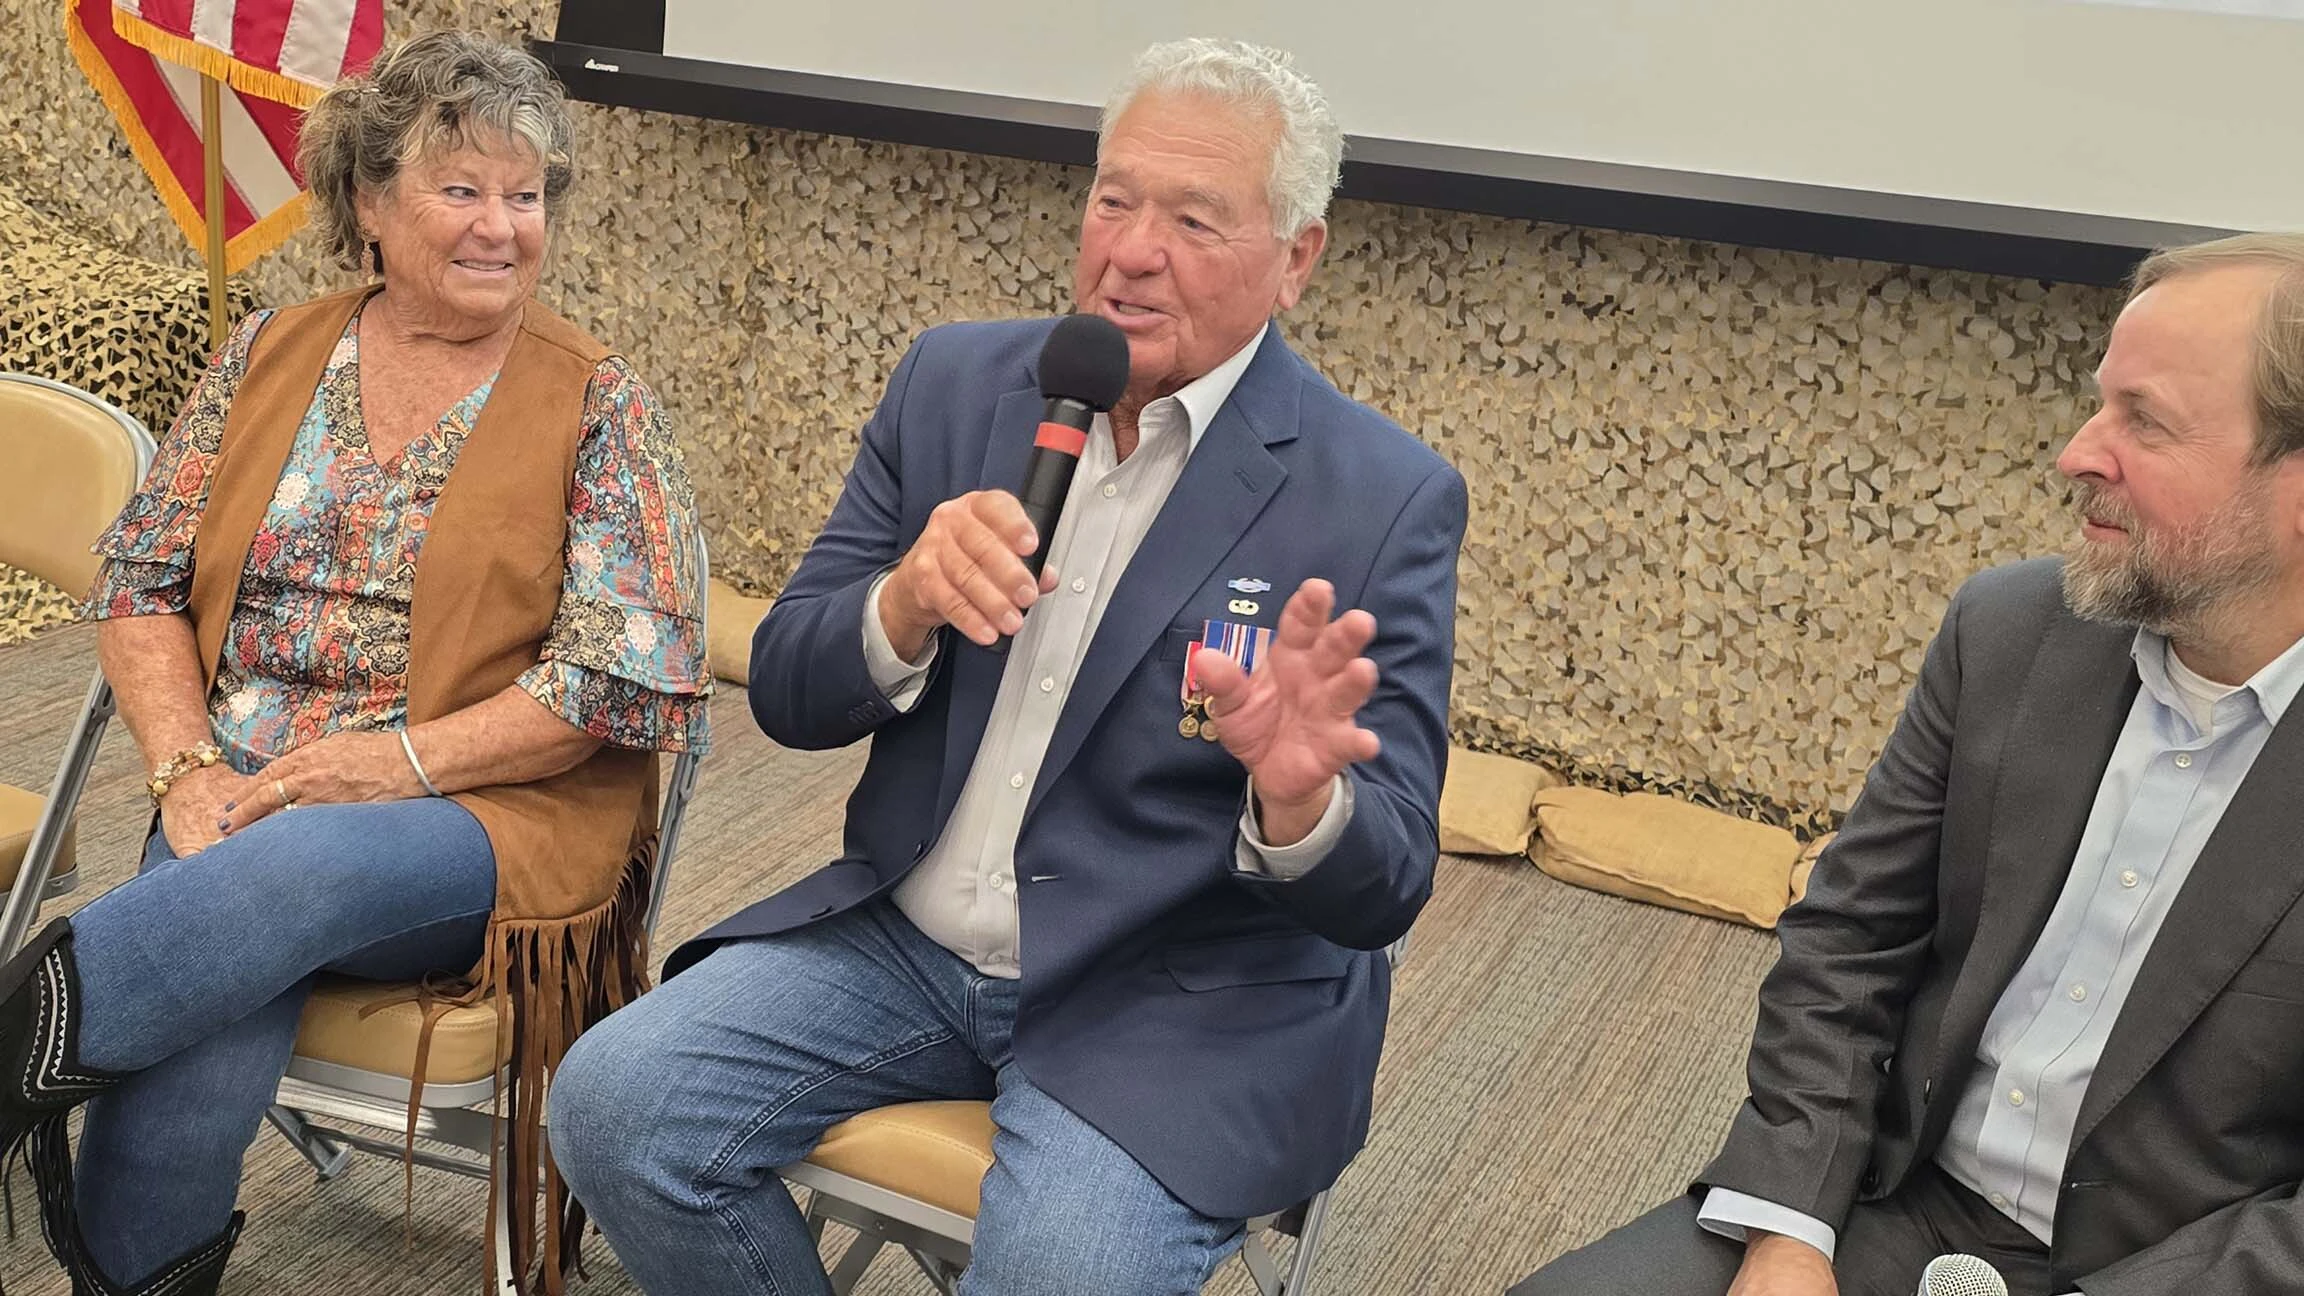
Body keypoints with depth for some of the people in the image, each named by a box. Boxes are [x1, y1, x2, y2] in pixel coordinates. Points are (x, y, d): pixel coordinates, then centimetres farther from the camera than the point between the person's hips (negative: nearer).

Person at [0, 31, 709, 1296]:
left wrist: (398, 760, -15)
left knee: (296, 867, -37)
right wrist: (185, 767, -7)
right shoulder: (269, 353, 11)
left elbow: (630, 679, -7)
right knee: (196, 1057, -30)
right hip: (240, 802, 3)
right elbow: (140, 580, 11)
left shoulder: (597, 405, 0)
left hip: (481, 822, -2)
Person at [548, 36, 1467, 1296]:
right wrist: (908, 602, -21)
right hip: (903, 939, 4)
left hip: (1182, 1002, -4)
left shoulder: (1384, 496, -10)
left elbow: (1380, 894, -11)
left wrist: (1298, 793, -35)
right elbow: (786, 694, 1)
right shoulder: (956, 381, 2)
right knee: (614, 1101, -15)